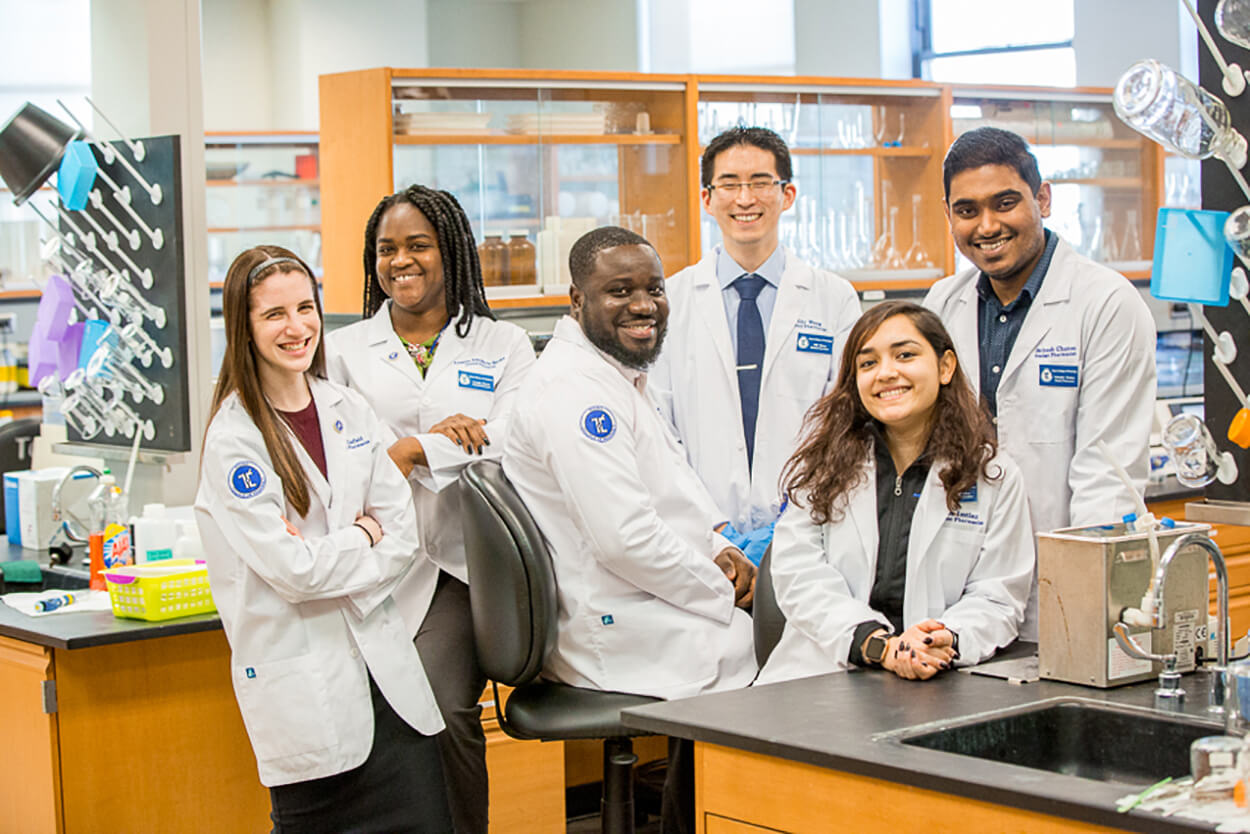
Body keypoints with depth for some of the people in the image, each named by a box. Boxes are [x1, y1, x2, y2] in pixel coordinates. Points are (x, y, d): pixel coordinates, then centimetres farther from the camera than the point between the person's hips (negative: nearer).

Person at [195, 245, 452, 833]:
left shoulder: (349, 411, 9)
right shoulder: (234, 438, -9)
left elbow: (403, 534, 5)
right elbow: (292, 570, -15)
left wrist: (330, 557, -9)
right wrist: (363, 537, -2)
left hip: (381, 659, 5)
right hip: (303, 684, -5)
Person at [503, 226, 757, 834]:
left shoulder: (621, 374, 14)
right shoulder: (572, 390, -20)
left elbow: (669, 482, 22)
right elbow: (625, 538, -26)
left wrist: (716, 546, 2)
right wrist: (723, 596, -15)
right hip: (618, 637, -10)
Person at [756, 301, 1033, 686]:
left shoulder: (995, 478, 9)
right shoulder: (824, 457, 10)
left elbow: (998, 596, 5)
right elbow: (797, 571, 0)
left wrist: (945, 642, -17)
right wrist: (879, 644, -14)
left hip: (933, 687, 0)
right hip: (819, 676, 0)